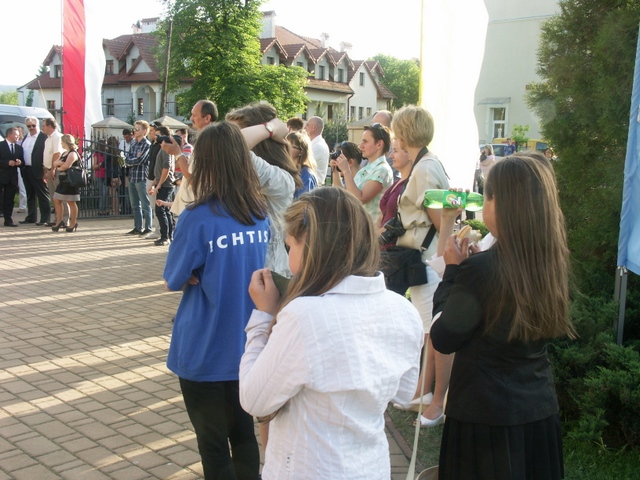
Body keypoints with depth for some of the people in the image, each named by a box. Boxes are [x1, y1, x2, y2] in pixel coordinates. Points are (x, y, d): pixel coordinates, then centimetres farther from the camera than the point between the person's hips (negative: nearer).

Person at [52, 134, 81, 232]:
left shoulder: (73, 154, -11)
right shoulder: (64, 153, 19)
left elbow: (66, 166, -23)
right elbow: (54, 163, 12)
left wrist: (58, 168, -3)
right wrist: (59, 162, -10)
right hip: (63, 180, 10)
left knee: (71, 202, -2)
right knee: (56, 200, 9)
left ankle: (73, 223, 7)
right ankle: (59, 221, 16)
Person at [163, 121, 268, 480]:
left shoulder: (198, 218, -19)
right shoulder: (261, 214, -1)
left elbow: (174, 280, -6)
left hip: (206, 351, -5)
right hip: (247, 345, 5)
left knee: (213, 442, 12)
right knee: (244, 433, 20)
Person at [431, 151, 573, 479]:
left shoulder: (481, 270, -24)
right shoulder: (555, 263, -5)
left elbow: (442, 340, -12)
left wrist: (453, 269, -6)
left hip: (485, 418, -6)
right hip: (541, 412, 6)